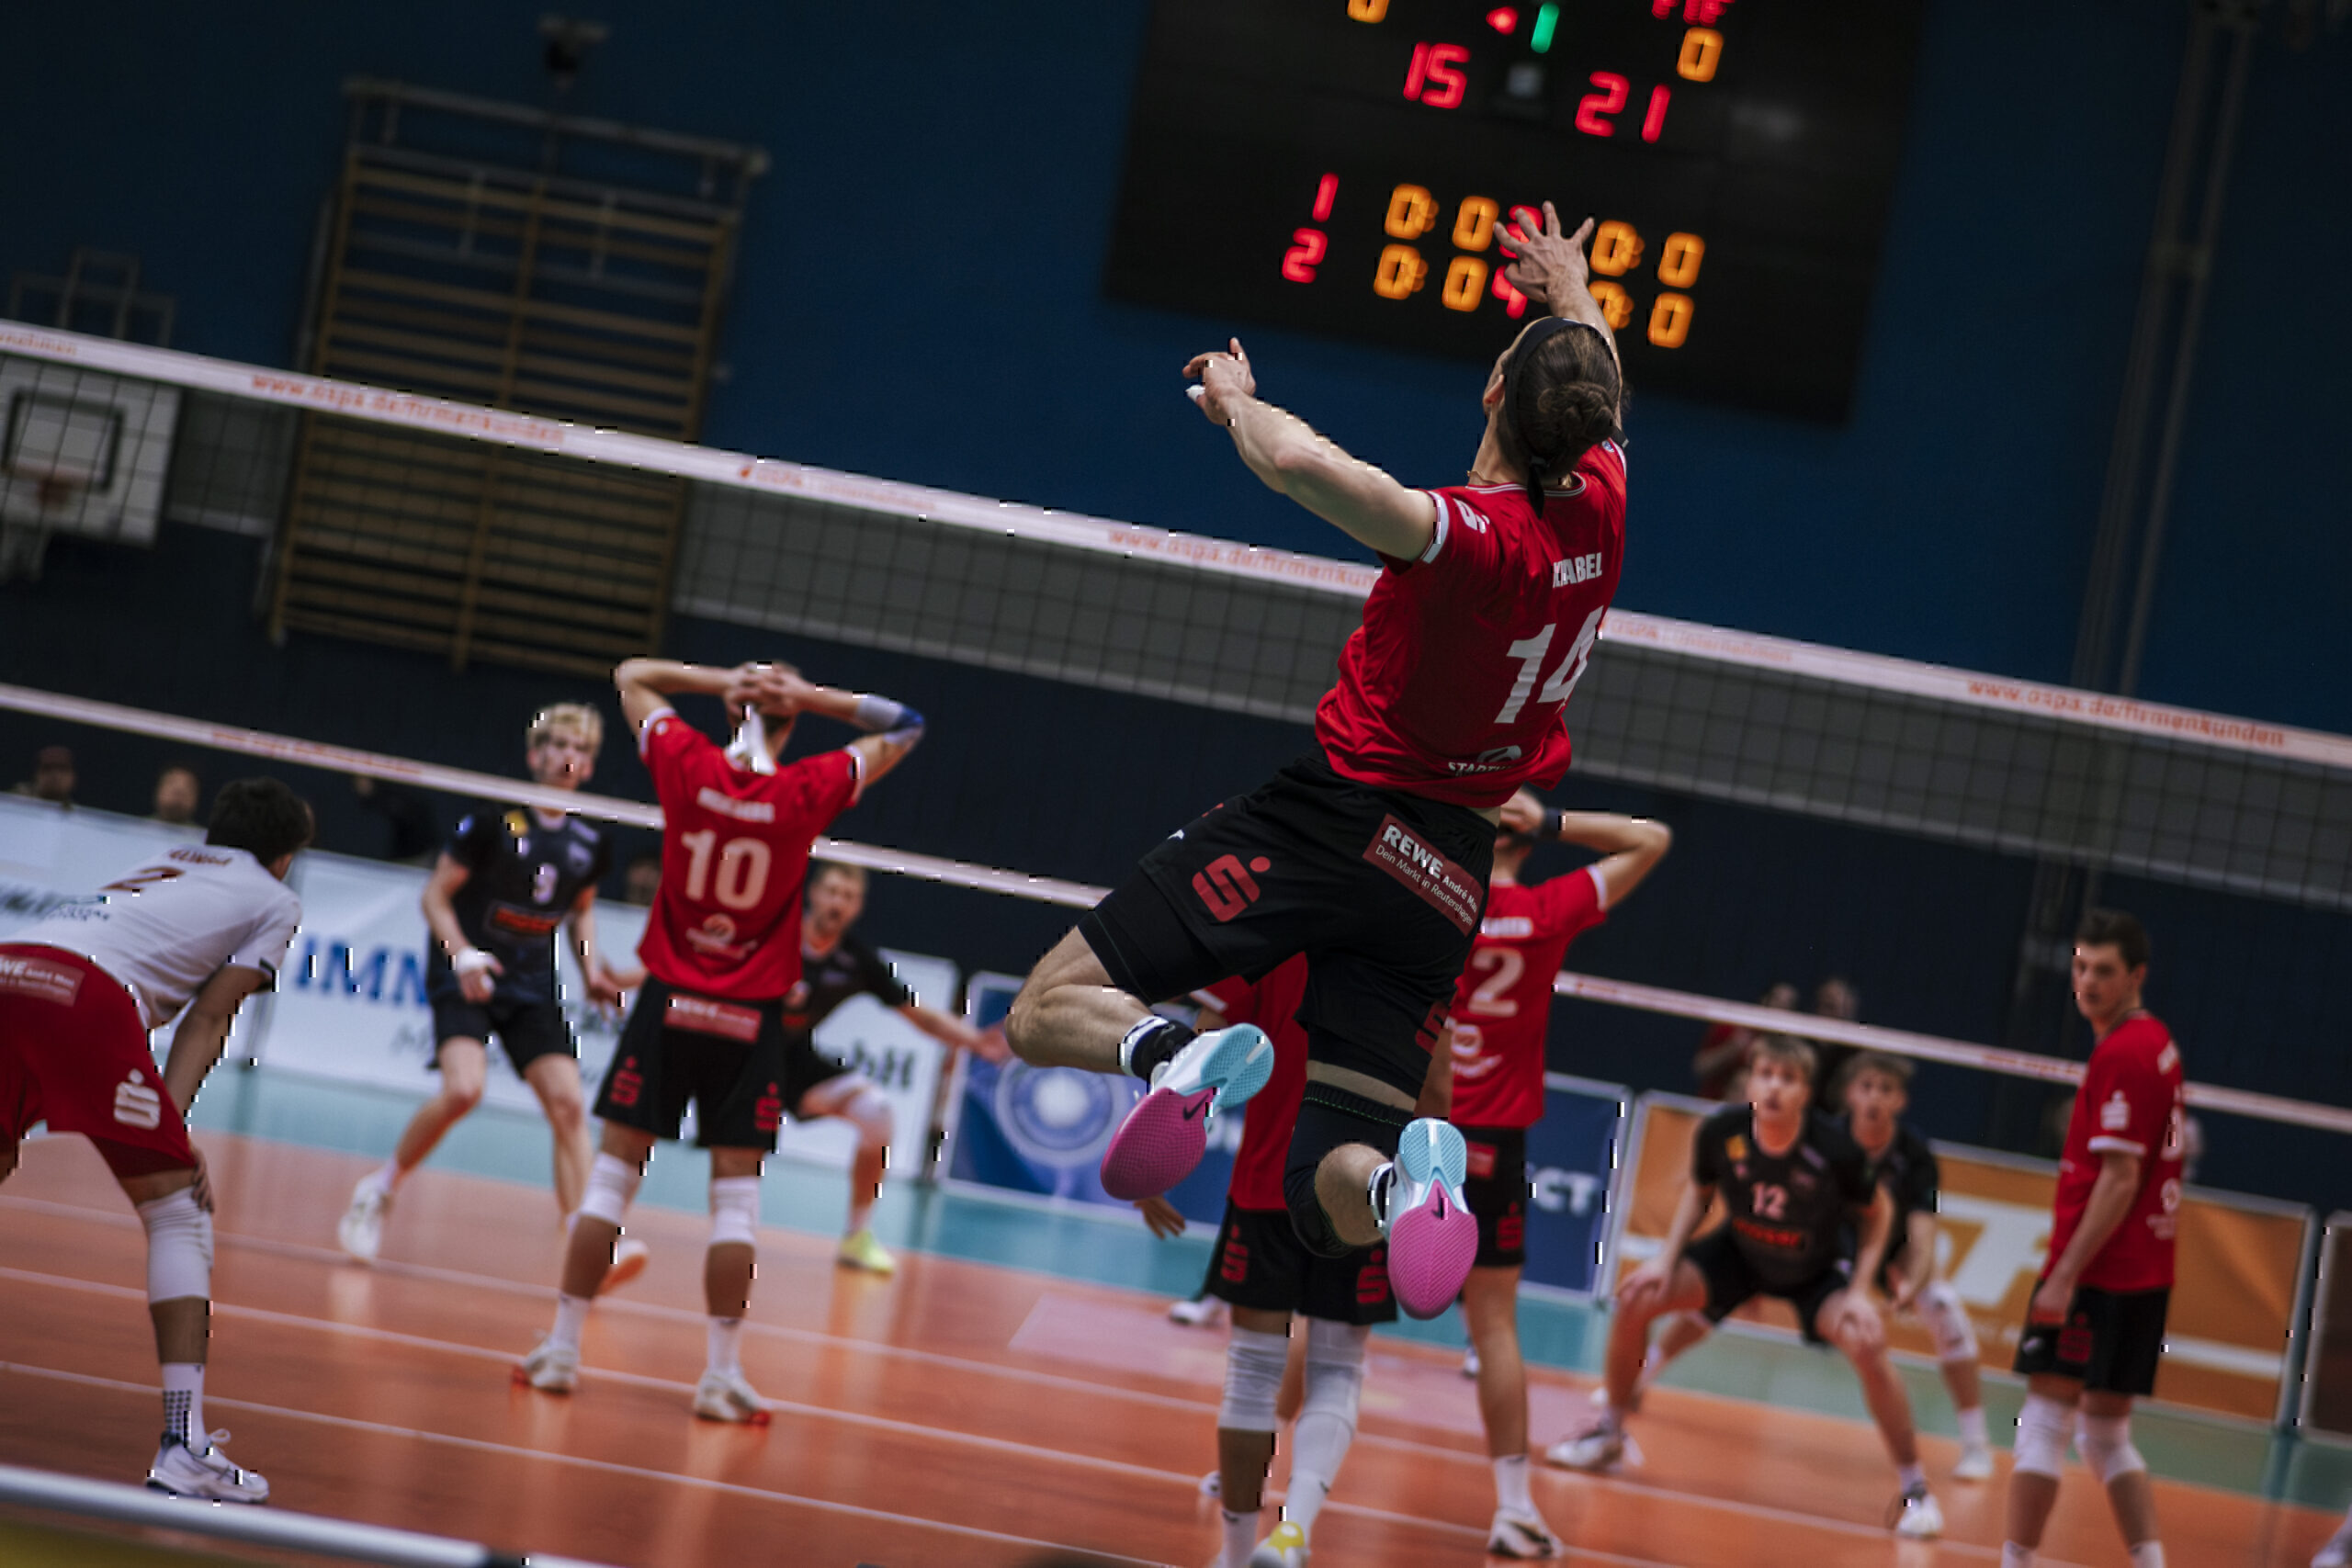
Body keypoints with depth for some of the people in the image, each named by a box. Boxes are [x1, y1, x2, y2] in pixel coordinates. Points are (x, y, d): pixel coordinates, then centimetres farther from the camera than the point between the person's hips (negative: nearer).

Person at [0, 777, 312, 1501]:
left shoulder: (161, 865, 38)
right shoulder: (275, 900, 21)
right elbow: (208, 1016, 9)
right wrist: (171, 1127, 2)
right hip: (86, 997, -5)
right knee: (179, 1213, 6)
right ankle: (183, 1445, -1)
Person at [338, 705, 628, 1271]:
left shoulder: (592, 844, 4)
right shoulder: (496, 820, -10)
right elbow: (436, 895, -5)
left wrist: (592, 971, 6)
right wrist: (462, 954, -21)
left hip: (532, 990, 5)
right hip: (466, 976, -5)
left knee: (568, 1103, -11)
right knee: (463, 1089, -26)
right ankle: (379, 1190, -3)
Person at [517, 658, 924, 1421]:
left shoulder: (687, 765, -7)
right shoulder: (809, 792, -10)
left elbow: (631, 675, 11)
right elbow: (903, 728, 3)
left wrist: (721, 678, -1)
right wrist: (810, 695, -5)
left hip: (669, 1002, 1)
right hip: (750, 1019, -1)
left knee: (614, 1172, 6)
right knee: (736, 1194, 3)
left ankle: (562, 1349, 8)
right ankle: (722, 1375, 1)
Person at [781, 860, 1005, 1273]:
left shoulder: (858, 960, -5)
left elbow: (918, 1014, 2)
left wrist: (973, 1040, -13)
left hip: (798, 1058, 3)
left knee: (873, 1107, -18)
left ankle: (858, 1237, -4)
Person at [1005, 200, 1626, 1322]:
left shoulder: (1469, 534, -20)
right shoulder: (1598, 510, 1)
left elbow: (1300, 461, -37)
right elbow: (1600, 403, 25)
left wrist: (1236, 396, -14)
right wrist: (1577, 300, 45)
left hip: (1341, 807, -6)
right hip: (1455, 871, 6)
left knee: (1046, 1015, -3)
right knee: (1325, 1202, 6)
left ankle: (1177, 1052, -35)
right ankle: (1404, 1173, -30)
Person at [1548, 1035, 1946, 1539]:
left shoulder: (1835, 1151, -33)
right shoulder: (1720, 1133, -26)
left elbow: (1877, 1212, -12)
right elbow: (1699, 1190, -2)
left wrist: (1859, 1291, -20)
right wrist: (1666, 1258, -11)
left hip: (1819, 1269, -3)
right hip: (1740, 1252, 3)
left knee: (1865, 1343, -29)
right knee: (1636, 1299, -12)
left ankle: (1914, 1487, -10)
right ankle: (1609, 1434, 14)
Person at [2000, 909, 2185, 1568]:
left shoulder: (2122, 1052, -15)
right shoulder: (2157, 1043, 14)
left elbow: (2119, 1177, -19)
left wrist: (2065, 1275, -20)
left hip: (2096, 1269, -10)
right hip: (2145, 1273, 10)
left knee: (2044, 1421, -4)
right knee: (2106, 1435, 14)